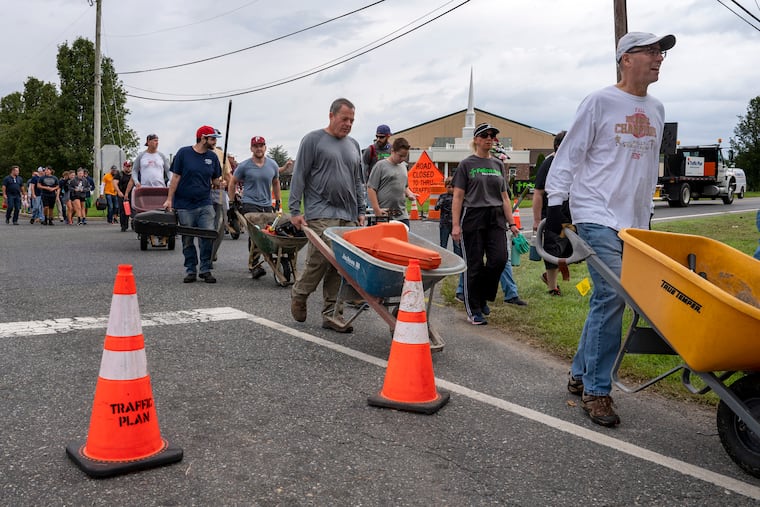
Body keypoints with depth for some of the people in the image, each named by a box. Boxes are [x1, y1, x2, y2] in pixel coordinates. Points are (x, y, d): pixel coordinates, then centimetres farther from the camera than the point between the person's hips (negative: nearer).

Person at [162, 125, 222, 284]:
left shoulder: (212, 156, 8)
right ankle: (191, 270, 17)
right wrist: (169, 199, -5)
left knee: (209, 236, -9)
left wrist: (218, 183, -11)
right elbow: (175, 177, -1)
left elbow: (216, 180, 13)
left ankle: (206, 270, 3)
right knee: (187, 239, 5)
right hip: (184, 205, -2)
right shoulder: (184, 153, -2)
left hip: (205, 204, 2)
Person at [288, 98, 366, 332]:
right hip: (321, 214, -5)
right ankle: (299, 294, 15)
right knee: (320, 260, -12)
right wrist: (295, 210, -6)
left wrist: (361, 211, 16)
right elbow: (299, 177, -1)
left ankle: (332, 314, 7)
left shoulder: (353, 145, 20)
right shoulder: (313, 140, 2)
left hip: (348, 216, 5)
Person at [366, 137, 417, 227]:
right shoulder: (381, 165, -5)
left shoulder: (403, 166, 15)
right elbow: (371, 188, -8)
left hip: (402, 215, 6)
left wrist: (409, 194, 5)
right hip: (385, 215, -6)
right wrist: (377, 210, -13)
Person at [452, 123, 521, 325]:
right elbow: (458, 197, -3)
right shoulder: (466, 164, 2)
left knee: (499, 259, -10)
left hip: (496, 219, 4)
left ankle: (483, 297, 14)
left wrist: (511, 223, 9)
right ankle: (473, 310, 11)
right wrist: (455, 225, -11)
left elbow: (504, 197, 16)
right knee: (474, 265, 0)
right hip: (473, 217, -4)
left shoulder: (498, 165, 15)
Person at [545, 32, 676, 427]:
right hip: (598, 216, -7)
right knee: (612, 295, -15)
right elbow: (569, 154, -4)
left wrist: (647, 213, 22)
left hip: (634, 221, 7)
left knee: (607, 300, 7)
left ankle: (580, 374, 21)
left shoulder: (656, 110, 16)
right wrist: (555, 202, -9)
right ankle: (596, 390, -5)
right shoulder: (601, 102, -3)